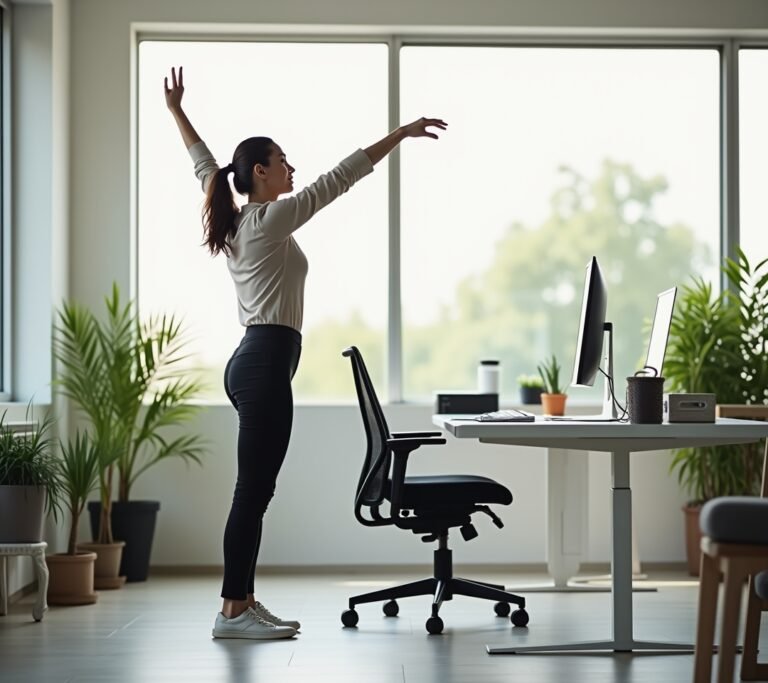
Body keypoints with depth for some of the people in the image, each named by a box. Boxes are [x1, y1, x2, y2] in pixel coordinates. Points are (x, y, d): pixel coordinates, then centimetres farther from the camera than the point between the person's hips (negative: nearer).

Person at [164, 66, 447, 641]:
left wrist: (178, 112, 39)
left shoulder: (237, 222, 14)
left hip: (254, 361, 10)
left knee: (256, 491, 11)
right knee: (253, 491, -7)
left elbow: (206, 166, 28)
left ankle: (242, 603, 15)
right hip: (266, 363, -10)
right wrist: (400, 134, -13)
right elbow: (338, 179, -14)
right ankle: (233, 611, -3)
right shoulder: (271, 218, -10)